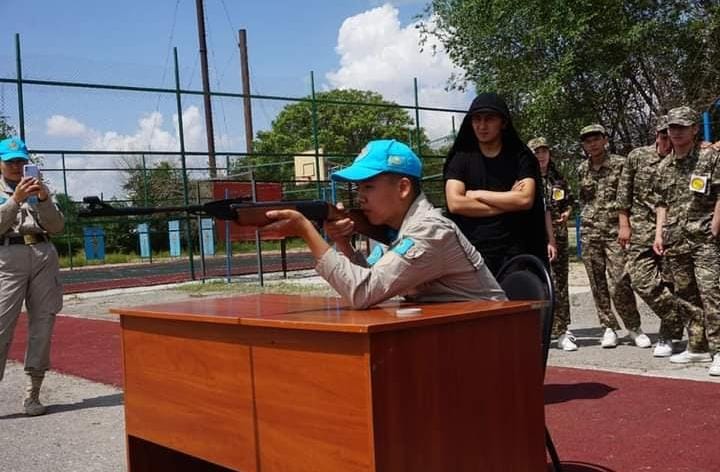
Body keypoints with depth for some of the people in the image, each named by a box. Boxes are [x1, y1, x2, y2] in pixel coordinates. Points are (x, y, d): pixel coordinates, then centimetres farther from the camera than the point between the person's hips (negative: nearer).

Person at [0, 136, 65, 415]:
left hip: (44, 255, 3)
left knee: (42, 324, 1)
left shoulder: (37, 188, 19)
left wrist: (44, 200, -8)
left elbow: (57, 227, 8)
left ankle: (33, 394, 7)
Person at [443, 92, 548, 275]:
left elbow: (525, 199, -9)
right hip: (471, 252, 0)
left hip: (513, 253, 0)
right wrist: (508, 202, -7)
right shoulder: (461, 158, 7)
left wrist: (478, 194, -5)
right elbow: (455, 203, -7)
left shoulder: (520, 157, 5)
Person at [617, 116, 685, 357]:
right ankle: (678, 323, 9)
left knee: (670, 283, -1)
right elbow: (624, 193, 7)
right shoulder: (637, 156, 4)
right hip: (641, 230, 1)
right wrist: (624, 224, 3)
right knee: (643, 282, -8)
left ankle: (668, 336, 13)